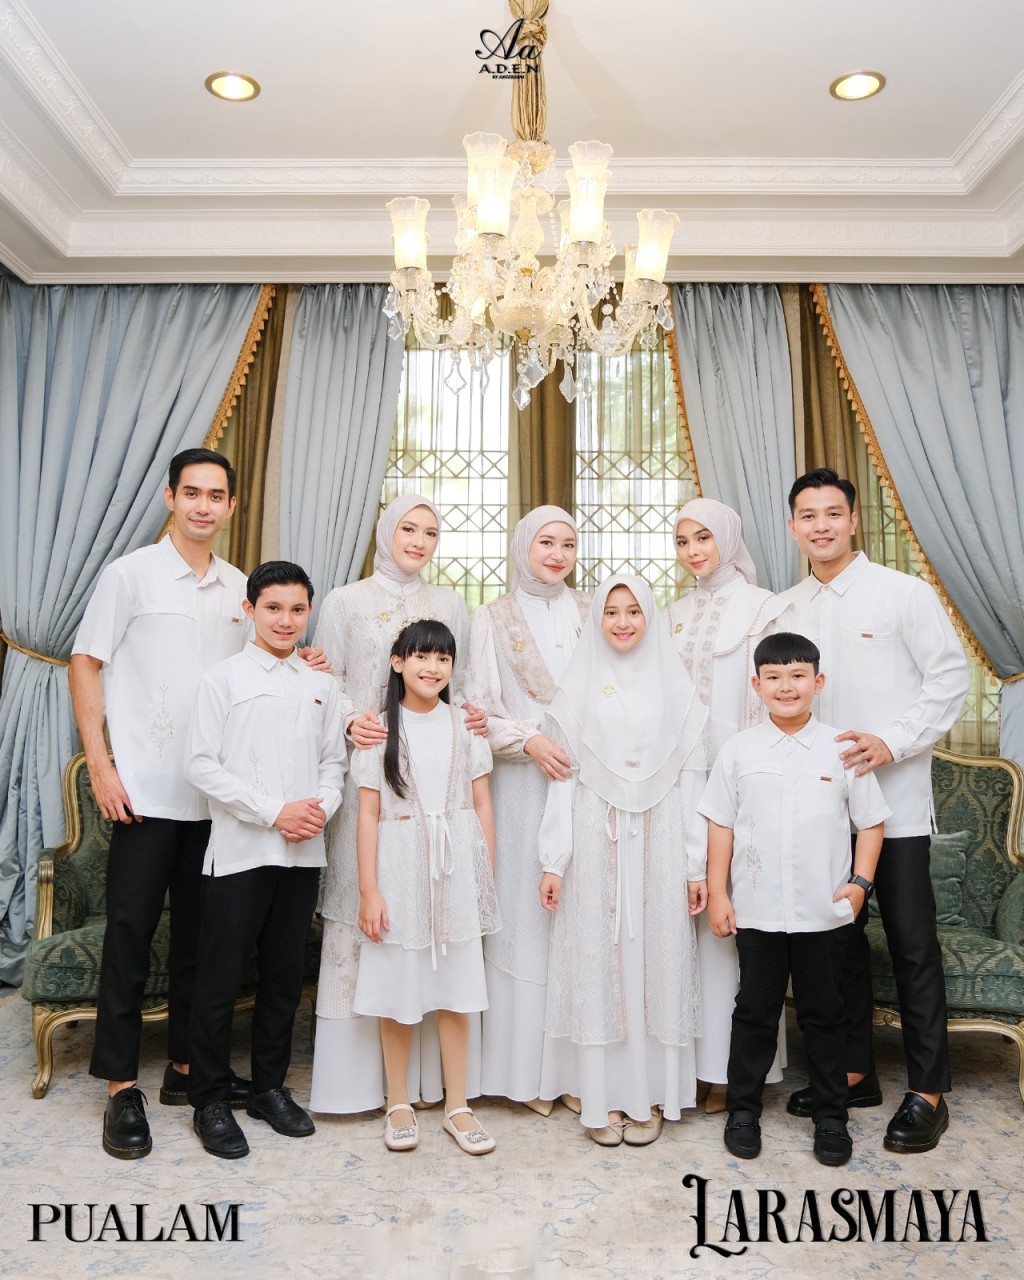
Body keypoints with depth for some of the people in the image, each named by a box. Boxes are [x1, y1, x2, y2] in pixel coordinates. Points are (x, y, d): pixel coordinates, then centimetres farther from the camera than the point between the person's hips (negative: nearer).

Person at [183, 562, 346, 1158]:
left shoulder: (322, 686, 9)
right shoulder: (225, 677, -2)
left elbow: (334, 762, 11)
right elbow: (202, 765, -8)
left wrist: (321, 807, -10)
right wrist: (275, 812, -14)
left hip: (304, 852, 4)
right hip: (239, 848, -3)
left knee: (285, 975, 13)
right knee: (221, 979, 3)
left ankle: (271, 1087, 30)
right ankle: (211, 1101, 20)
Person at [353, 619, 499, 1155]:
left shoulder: (464, 726, 5)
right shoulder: (380, 729, -1)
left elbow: (481, 804, 6)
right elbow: (369, 814, -3)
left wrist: (487, 877, 2)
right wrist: (368, 890, -7)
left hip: (456, 868, 2)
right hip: (401, 867, -1)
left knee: (455, 989, 8)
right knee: (398, 989, 7)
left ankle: (457, 1106, 21)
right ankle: (399, 1104, 25)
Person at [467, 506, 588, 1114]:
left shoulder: (592, 612, 12)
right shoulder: (494, 617, 7)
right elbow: (480, 704, 1)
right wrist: (528, 741, -13)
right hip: (523, 784, -2)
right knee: (525, 912, 0)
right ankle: (528, 1067, 11)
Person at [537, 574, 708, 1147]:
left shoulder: (675, 686, 5)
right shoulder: (579, 687, 5)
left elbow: (692, 776, 3)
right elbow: (563, 778, 2)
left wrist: (699, 864, -1)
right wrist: (554, 860, -3)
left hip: (659, 841, 0)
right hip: (595, 841, 0)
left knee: (657, 958, 5)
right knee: (597, 961, 4)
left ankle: (651, 1094, 19)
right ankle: (603, 1095, 17)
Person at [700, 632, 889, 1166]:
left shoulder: (841, 749, -2)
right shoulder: (739, 750, -1)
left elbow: (870, 821, 3)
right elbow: (721, 825, 2)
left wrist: (861, 881, -8)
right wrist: (717, 893, 0)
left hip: (823, 913, 0)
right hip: (757, 911, 0)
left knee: (823, 1015, 14)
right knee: (755, 1012, 12)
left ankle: (830, 1116, 30)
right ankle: (743, 1109, 28)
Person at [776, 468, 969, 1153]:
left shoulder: (904, 592, -4)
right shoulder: (787, 608, 9)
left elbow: (950, 676, -6)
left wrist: (892, 742, -17)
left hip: (894, 800, -4)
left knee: (912, 942, 2)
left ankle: (928, 1091, 16)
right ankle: (855, 1072, 28)